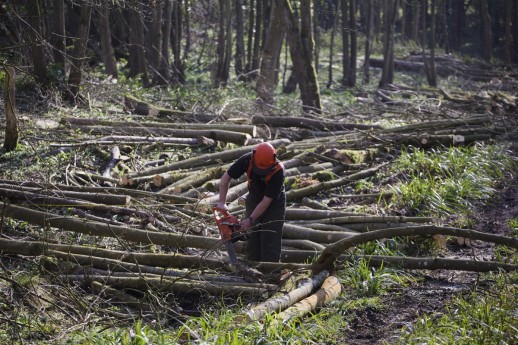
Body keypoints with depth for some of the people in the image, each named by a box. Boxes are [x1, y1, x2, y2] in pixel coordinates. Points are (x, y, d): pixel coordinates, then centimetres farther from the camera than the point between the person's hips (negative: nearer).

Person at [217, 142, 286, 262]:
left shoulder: (278, 171, -34)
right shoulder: (247, 160, -25)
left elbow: (266, 201, -29)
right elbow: (225, 178, -12)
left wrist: (250, 220, -30)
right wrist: (222, 203, -18)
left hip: (274, 204, -4)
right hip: (254, 200, 4)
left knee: (271, 243, -9)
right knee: (252, 238, 4)